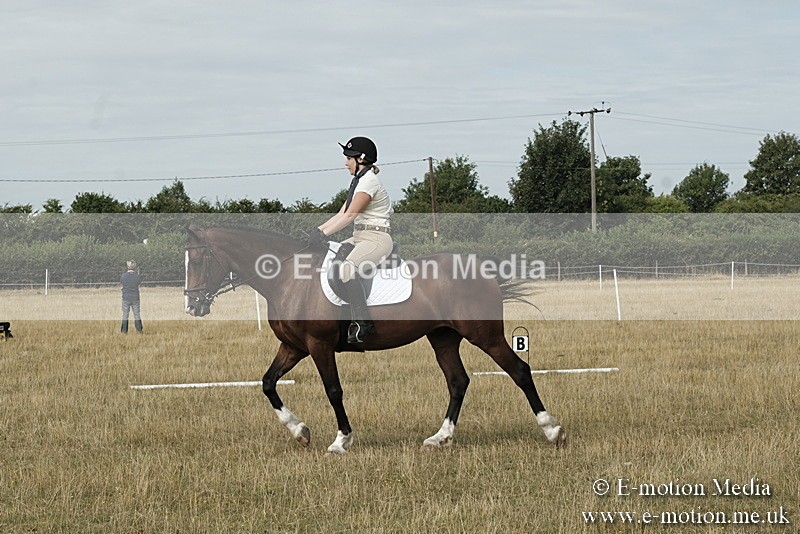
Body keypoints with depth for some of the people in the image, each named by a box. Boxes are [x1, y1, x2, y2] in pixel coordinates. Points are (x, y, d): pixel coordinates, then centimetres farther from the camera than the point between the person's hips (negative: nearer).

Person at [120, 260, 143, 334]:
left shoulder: (123, 276, -10)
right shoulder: (137, 276, -9)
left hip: (126, 298, -1)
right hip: (135, 298, 1)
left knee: (125, 315, 7)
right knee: (137, 315, 9)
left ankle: (124, 331, 8)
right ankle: (139, 330, 9)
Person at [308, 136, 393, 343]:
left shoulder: (369, 182, -13)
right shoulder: (359, 181, 18)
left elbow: (349, 216, -20)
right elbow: (342, 214, 16)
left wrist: (323, 234, -22)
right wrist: (318, 230, 6)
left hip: (376, 239, -11)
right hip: (359, 238, 11)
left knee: (347, 268, -35)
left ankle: (362, 323, -32)